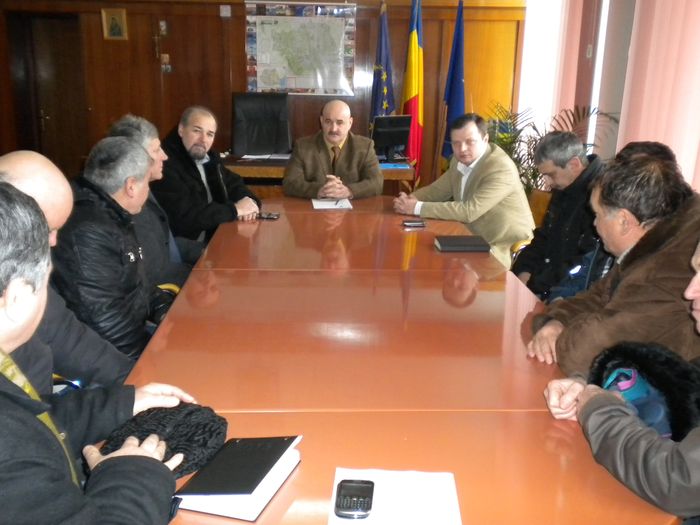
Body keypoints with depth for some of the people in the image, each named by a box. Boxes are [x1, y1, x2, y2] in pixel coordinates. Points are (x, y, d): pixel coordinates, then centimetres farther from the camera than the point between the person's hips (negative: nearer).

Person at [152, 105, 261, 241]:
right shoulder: (165, 164, -19)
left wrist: (248, 200, -4)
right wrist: (235, 210, -18)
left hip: (214, 240, 8)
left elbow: (234, 184, 20)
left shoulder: (208, 158, 8)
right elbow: (183, 215, -26)